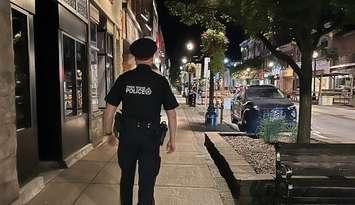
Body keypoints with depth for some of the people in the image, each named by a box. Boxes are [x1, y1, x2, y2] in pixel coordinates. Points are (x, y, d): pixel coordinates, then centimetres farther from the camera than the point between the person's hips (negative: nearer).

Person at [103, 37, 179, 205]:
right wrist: (172, 139, 6)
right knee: (147, 181, 9)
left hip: (127, 134, 3)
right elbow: (171, 113, -3)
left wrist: (109, 133, 13)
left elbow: (109, 110, 0)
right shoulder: (160, 81, -5)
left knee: (126, 177, 22)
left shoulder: (124, 79, -1)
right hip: (150, 136, -2)